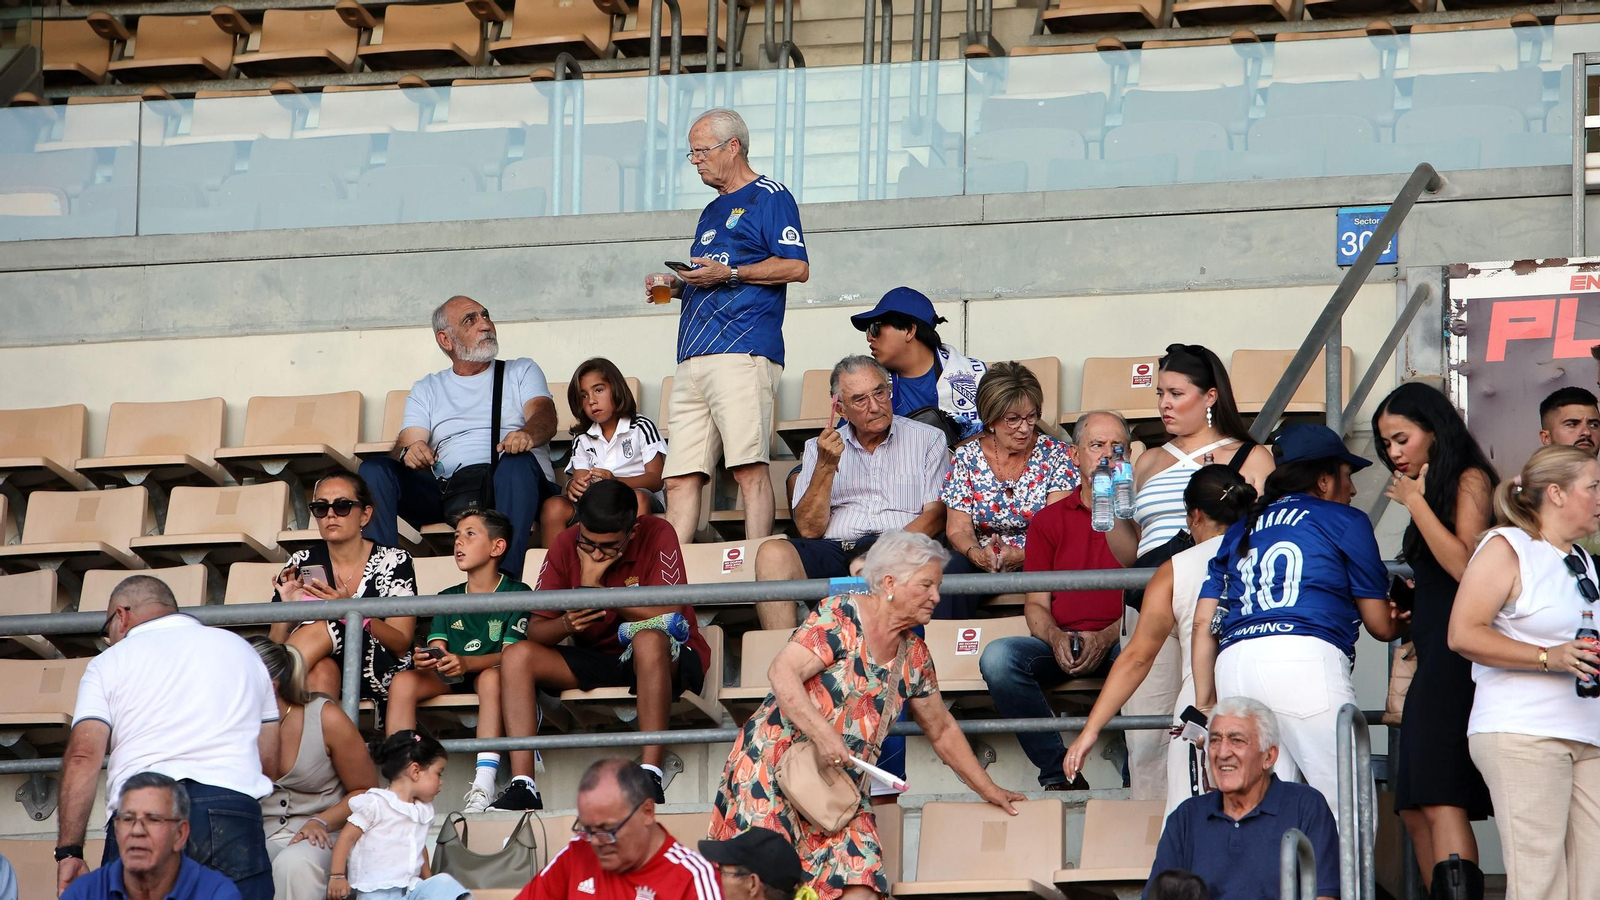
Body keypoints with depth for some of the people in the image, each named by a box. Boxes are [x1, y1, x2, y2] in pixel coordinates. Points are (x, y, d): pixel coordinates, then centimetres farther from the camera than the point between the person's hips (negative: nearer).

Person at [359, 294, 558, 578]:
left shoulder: (521, 371, 21)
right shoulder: (426, 389, 25)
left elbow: (545, 415, 0)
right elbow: (407, 444, 10)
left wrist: (527, 435, -27)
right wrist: (408, 453, -18)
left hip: (510, 488, -2)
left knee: (517, 462, -37)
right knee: (374, 469, -19)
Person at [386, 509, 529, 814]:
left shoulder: (517, 594, -2)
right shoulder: (448, 598, 15)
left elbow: (510, 654, -15)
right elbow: (437, 648, 3)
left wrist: (465, 662, -33)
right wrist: (427, 660, -24)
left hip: (487, 672, -5)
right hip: (448, 679, 5)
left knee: (492, 676, -39)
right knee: (403, 682, -25)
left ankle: (484, 786, -47)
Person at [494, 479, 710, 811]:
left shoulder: (657, 535, -14)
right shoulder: (566, 544, -3)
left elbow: (666, 617, -23)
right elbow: (535, 631, -2)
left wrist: (594, 584, -20)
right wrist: (567, 624, -26)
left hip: (669, 661, -5)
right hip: (597, 661, 5)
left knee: (649, 640, -39)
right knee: (517, 655, -16)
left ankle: (652, 777, -41)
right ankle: (522, 786, -26)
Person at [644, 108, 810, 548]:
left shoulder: (770, 197, 3)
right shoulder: (712, 212, 29)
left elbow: (797, 267, -8)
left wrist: (728, 273, -11)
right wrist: (675, 285, 16)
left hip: (742, 352, -9)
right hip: (693, 360, 9)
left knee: (749, 469, -15)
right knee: (680, 478, 0)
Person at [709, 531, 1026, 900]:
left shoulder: (914, 657, 12)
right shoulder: (840, 617, -9)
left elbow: (942, 732, 25)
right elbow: (783, 672, -21)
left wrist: (990, 791, 28)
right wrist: (822, 733, -31)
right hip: (775, 766, -7)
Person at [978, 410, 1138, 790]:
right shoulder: (1049, 521, 18)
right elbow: (1035, 604, 12)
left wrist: (1106, 638, -16)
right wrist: (1056, 638, -10)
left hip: (1121, 641, -3)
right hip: (1061, 642, 3)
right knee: (997, 658, -26)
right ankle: (1059, 775, -24)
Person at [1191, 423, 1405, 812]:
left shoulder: (1240, 530, 28)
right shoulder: (1344, 521, 14)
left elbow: (1204, 624, 21)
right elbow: (1380, 624, 18)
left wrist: (1205, 705, 23)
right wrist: (1402, 623, 41)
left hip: (1233, 664, 5)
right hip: (1307, 661, -5)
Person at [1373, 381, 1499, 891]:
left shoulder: (1471, 480, -4)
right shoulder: (1434, 490, 19)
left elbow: (1465, 566, -17)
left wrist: (1416, 502, -9)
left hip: (1459, 656, -10)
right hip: (1433, 658, 10)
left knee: (1440, 800, -18)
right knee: (1415, 810, 6)